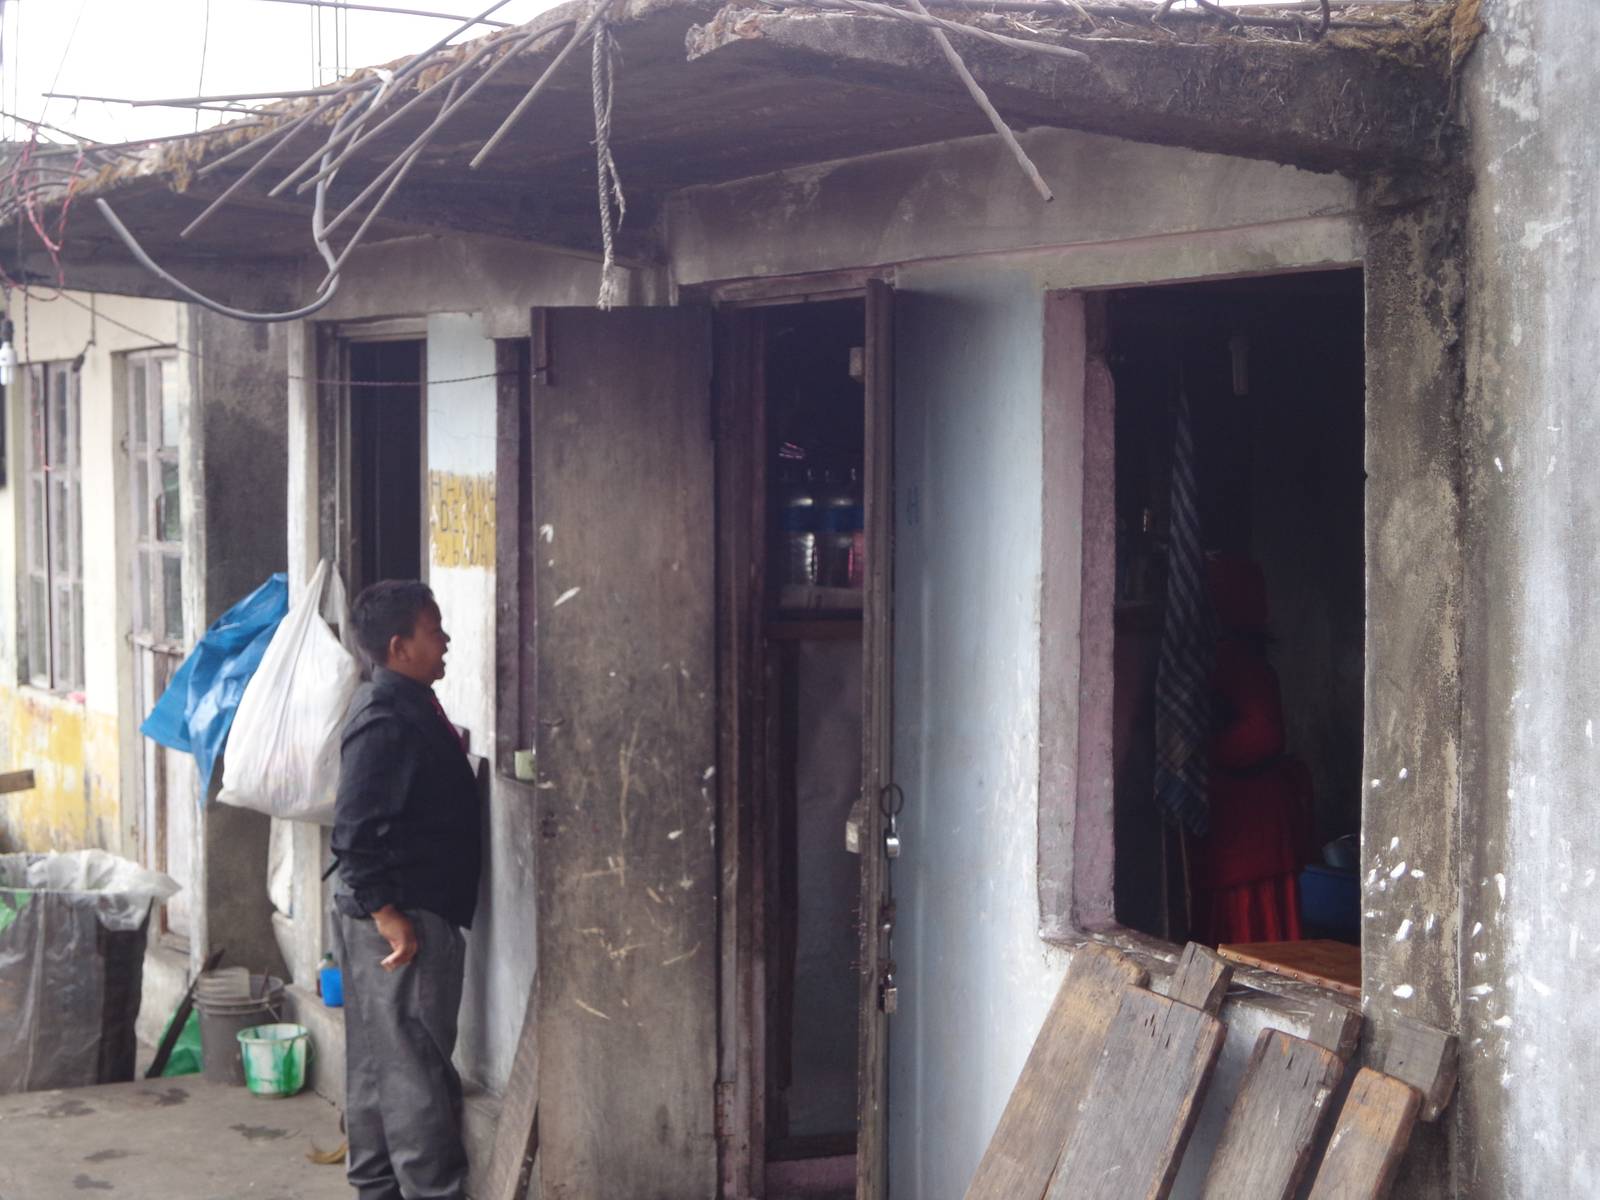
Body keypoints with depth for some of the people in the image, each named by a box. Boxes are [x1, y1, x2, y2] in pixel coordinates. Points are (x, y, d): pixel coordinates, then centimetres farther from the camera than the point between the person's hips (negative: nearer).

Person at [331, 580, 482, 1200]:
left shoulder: (407, 706, 12)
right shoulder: (386, 720, -19)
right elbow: (355, 833, -23)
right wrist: (388, 915, -22)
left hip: (404, 914, 10)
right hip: (402, 918, -10)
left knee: (377, 1063, 15)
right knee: (415, 1066, -4)